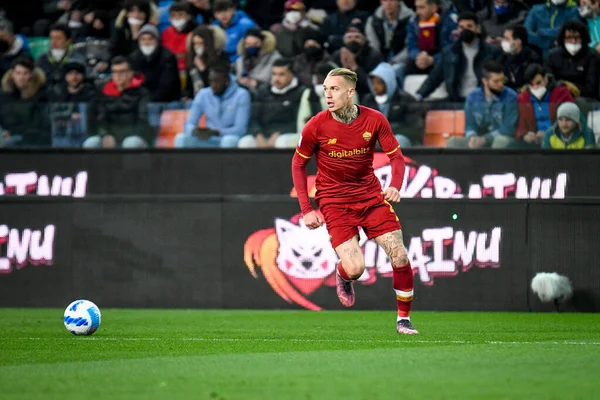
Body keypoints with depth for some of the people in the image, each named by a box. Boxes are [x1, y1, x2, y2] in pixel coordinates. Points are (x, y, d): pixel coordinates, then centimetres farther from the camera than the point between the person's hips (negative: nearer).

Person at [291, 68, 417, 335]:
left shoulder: (374, 120, -9)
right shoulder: (316, 126, -12)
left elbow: (396, 156, 0)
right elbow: (298, 164, 1)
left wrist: (395, 186, -21)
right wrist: (306, 209, -5)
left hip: (370, 195, 2)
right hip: (334, 200, -2)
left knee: (399, 255, -9)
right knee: (355, 268, -17)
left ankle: (403, 319, 10)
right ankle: (342, 275, 22)